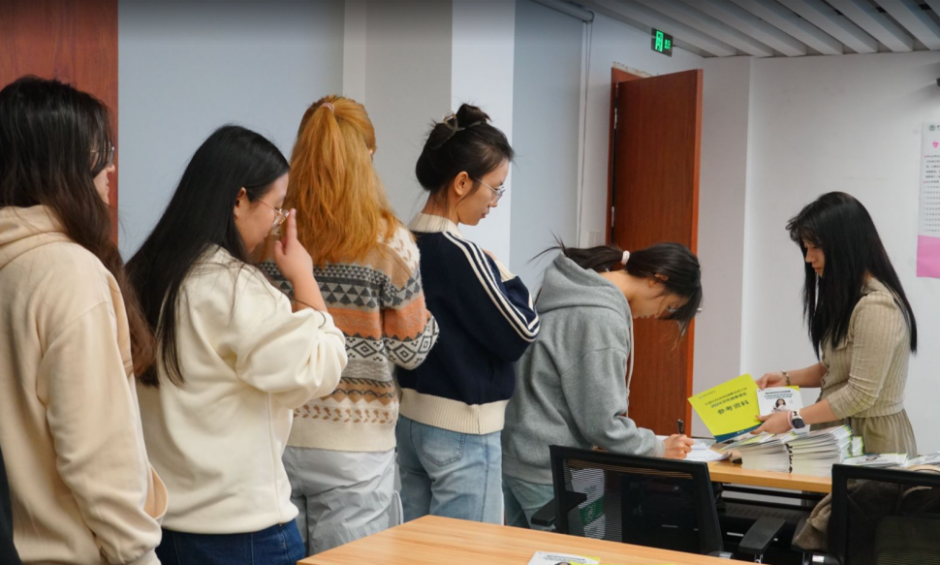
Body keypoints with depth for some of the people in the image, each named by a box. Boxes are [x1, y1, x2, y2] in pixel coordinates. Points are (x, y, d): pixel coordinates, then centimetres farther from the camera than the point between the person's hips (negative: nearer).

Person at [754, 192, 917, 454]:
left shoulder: (876, 307, -20)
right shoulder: (846, 297, 11)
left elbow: (860, 395, -21)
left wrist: (792, 419, -19)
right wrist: (788, 378, 4)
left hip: (871, 437, -8)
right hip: (844, 431, 8)